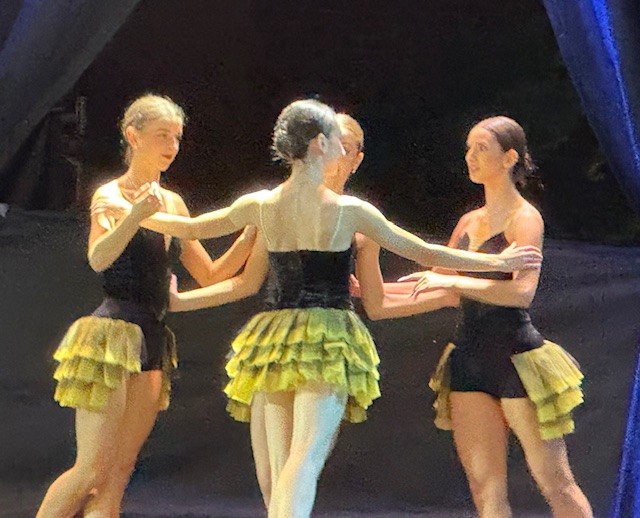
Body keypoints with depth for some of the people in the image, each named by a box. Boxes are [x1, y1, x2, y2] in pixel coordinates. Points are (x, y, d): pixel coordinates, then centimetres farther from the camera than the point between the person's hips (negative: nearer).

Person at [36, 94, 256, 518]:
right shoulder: (112, 195, -6)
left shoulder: (173, 204, 15)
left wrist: (251, 235, 5)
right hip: (113, 335, -7)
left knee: (119, 473, 4)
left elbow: (211, 276, 19)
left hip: (153, 342, 7)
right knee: (92, 469, -8)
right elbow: (99, 259, -25)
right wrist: (136, 216, -41)